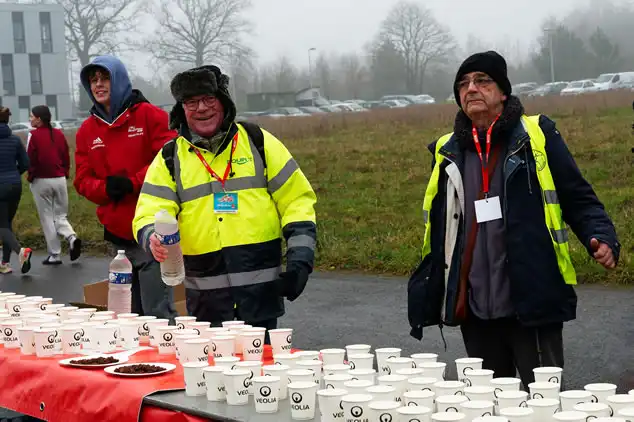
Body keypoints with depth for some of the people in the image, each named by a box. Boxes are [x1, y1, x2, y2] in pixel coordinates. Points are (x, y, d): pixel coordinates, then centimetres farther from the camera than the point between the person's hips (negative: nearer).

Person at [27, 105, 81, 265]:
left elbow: (31, 159, -12)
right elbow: (66, 157, 6)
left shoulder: (34, 135, -11)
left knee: (47, 218, 7)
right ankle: (72, 237, -13)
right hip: (60, 180, 4)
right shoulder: (59, 134, 4)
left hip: (41, 181, -4)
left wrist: (30, 177, 2)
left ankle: (54, 255, 8)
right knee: (60, 216, 15)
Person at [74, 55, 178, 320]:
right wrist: (106, 188, -10)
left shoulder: (149, 115, -2)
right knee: (133, 314, 12)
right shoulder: (87, 129, 12)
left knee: (158, 313, -9)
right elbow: (83, 180, 11)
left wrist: (132, 183, -14)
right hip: (117, 232, 5)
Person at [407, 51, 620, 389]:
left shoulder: (536, 136, 1)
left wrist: (602, 238, -19)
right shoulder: (448, 151, 12)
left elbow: (579, 199, -1)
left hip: (534, 303, -4)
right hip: (474, 310, 4)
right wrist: (423, 296, 14)